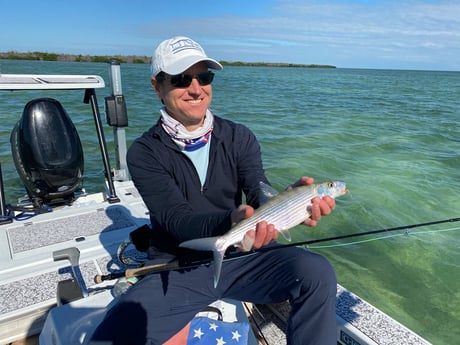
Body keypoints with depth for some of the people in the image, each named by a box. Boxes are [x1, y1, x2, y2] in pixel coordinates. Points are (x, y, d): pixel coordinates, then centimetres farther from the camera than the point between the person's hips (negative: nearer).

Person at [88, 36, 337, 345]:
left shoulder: (240, 138, 0)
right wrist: (231, 221, -42)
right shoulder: (145, 153, -8)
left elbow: (260, 195, -12)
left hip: (241, 259, 2)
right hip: (179, 269, -1)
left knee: (318, 273, -22)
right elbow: (178, 220, -20)